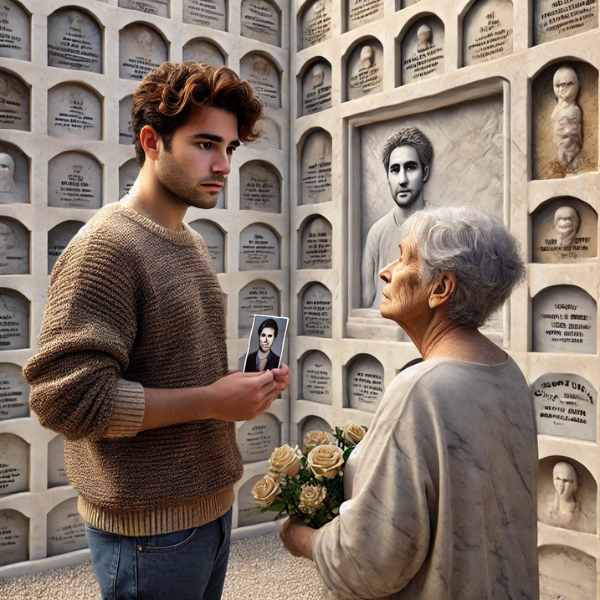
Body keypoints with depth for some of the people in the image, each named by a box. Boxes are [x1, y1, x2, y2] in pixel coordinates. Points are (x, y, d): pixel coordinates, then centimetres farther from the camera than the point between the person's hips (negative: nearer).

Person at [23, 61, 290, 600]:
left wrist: (243, 384, 0)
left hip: (210, 504, 8)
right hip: (151, 527, -8)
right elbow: (68, 399, -24)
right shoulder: (105, 246, -18)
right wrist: (211, 400, -21)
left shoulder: (191, 242, 10)